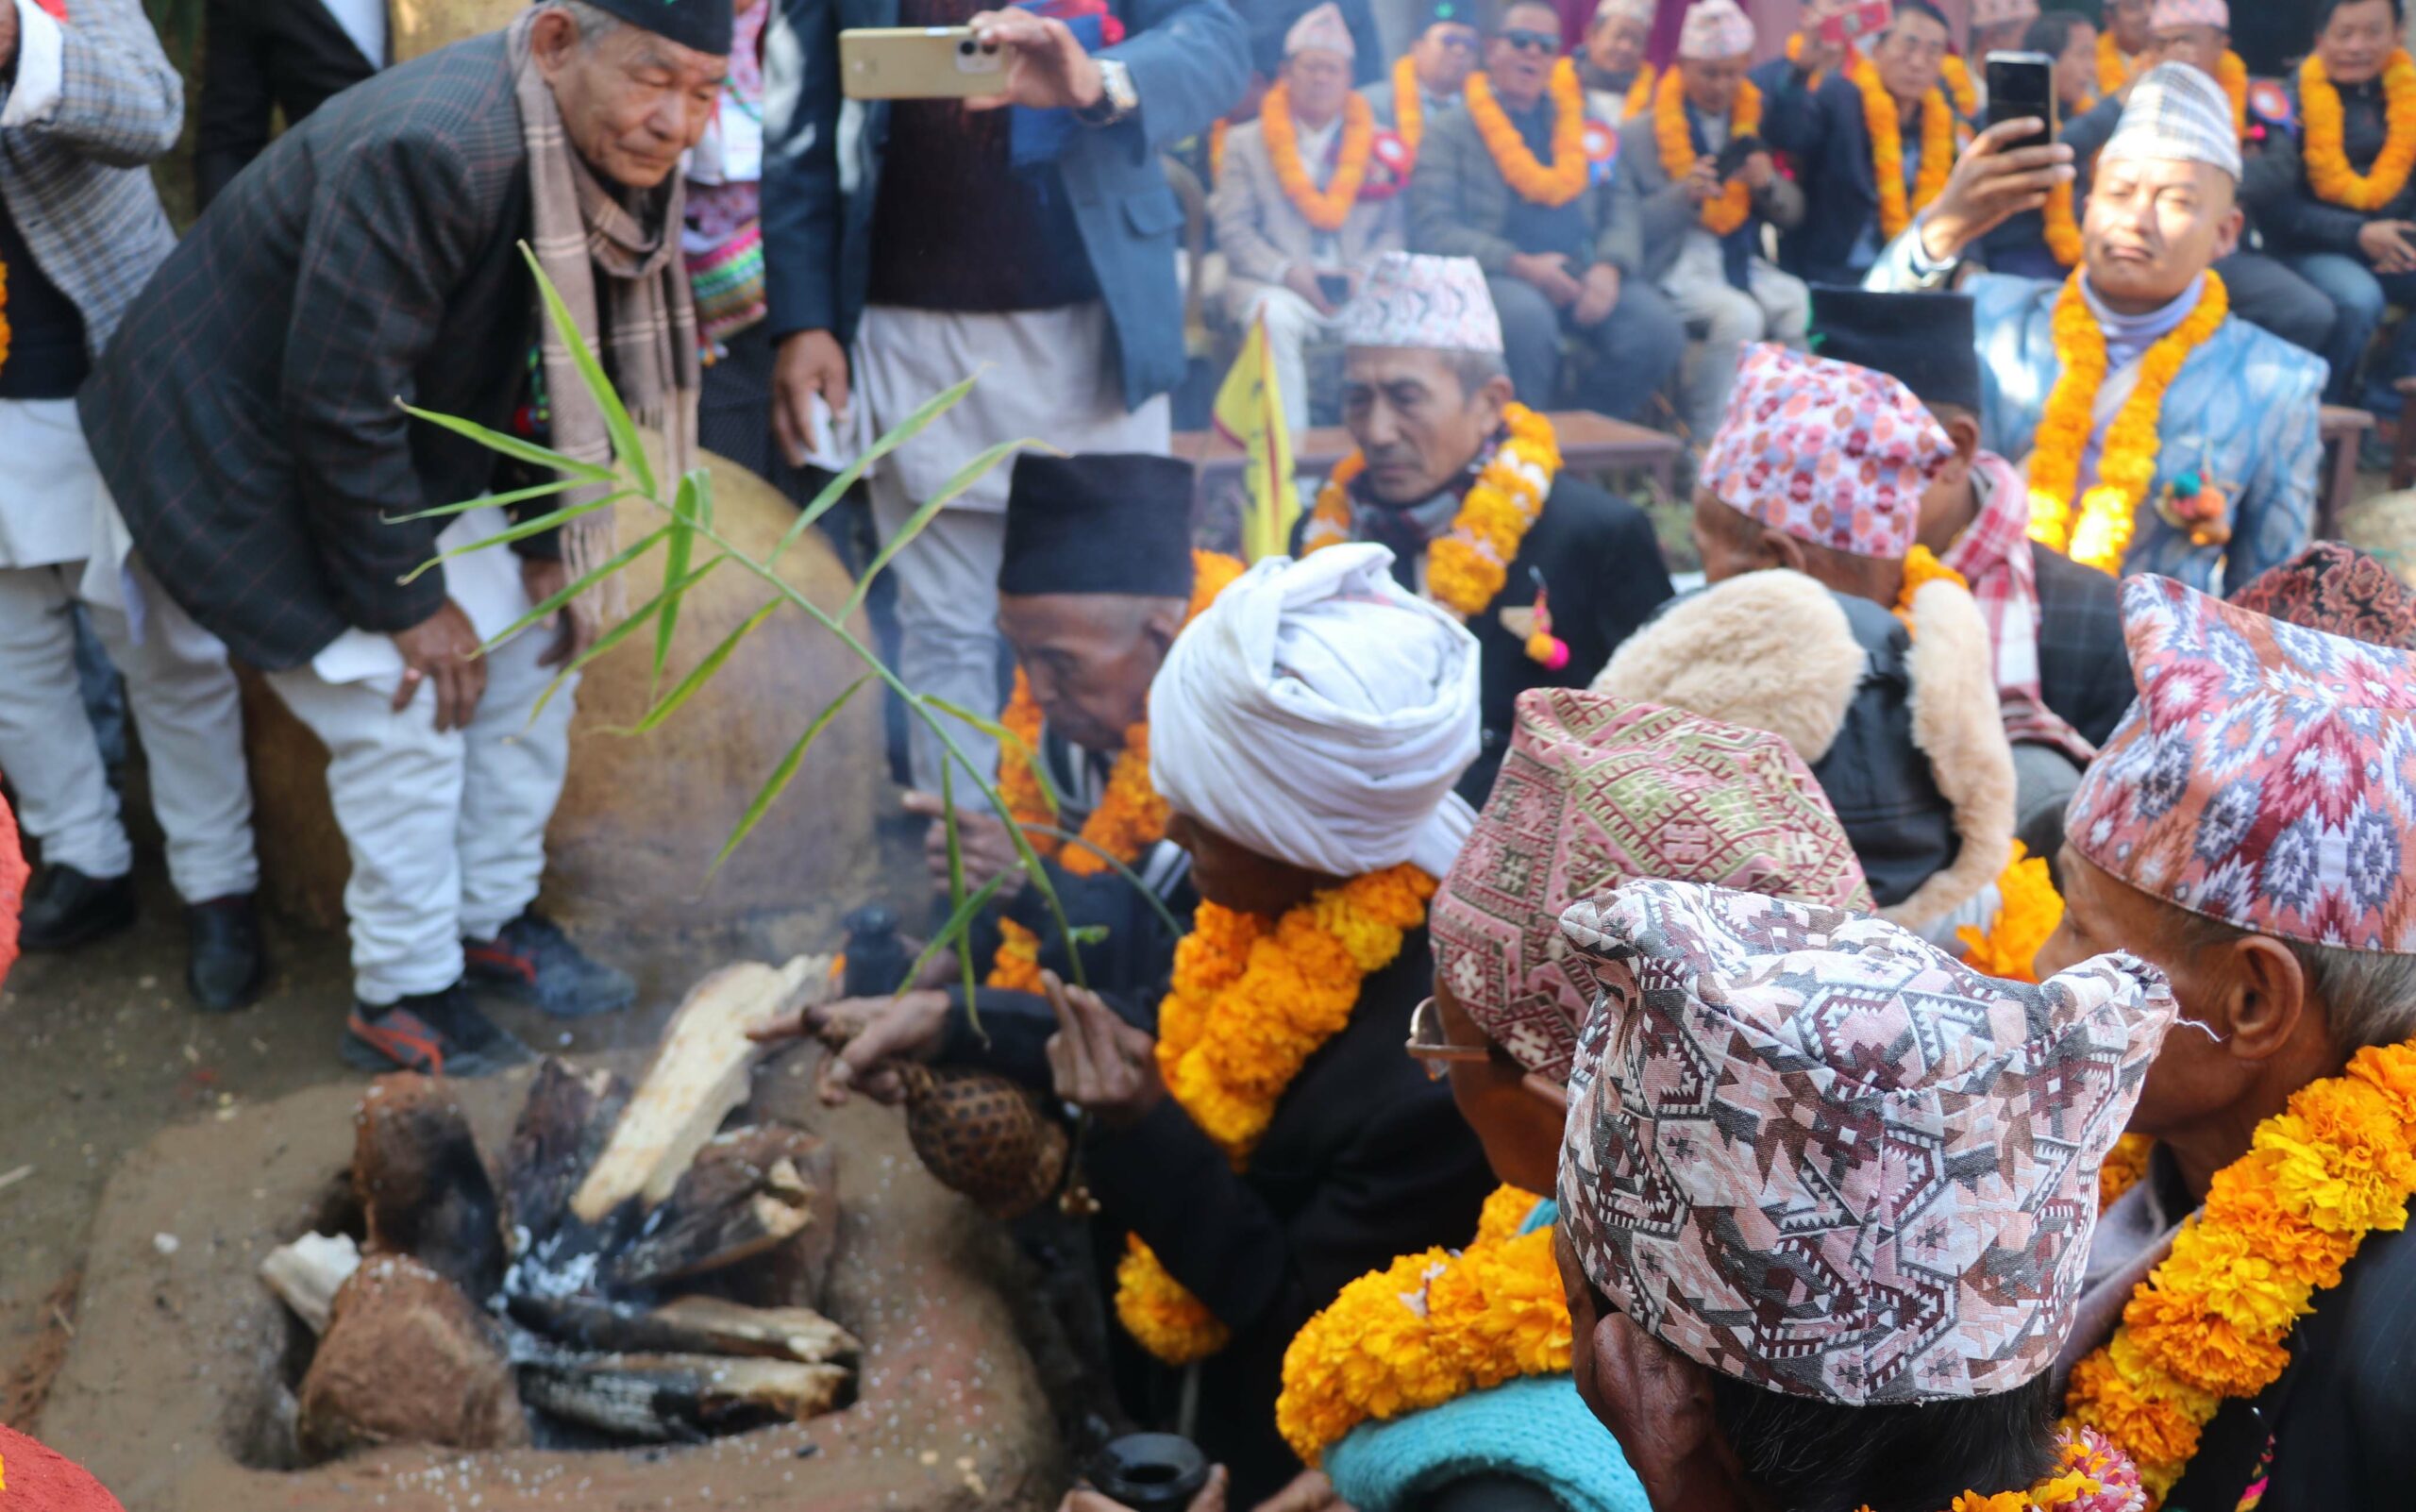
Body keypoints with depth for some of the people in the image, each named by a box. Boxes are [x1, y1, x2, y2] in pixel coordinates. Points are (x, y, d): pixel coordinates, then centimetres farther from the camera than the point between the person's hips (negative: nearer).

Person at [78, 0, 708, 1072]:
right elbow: (338, 403, -31)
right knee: (405, 713, -10)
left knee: (534, 643, 9)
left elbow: (559, 367, 5)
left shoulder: (609, 154, -8)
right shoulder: (426, 152, -35)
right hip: (242, 450, -8)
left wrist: (550, 551, 2)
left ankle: (496, 919, 26)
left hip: (408, 448, 9)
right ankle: (402, 1002, 9)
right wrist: (407, 601, -21)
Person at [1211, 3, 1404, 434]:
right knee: (1276, 317, -37)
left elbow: (1392, 232, 12)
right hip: (1277, 286, -1)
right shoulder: (1245, 142, 15)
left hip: (1359, 288, 1)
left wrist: (1364, 274, -9)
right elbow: (1233, 232, 4)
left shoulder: (1376, 145, 18)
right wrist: (1289, 273, -12)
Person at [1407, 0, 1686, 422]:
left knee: (1658, 326, -24)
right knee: (1527, 315, -39)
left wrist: (1609, 268, -8)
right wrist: (1520, 265, -15)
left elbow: (1619, 217, 16)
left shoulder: (1583, 126, 23)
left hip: (1585, 276, 4)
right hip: (1499, 277, -4)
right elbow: (1433, 232, -3)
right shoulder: (1450, 134, 10)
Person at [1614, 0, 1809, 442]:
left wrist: (1768, 185, -8)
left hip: (1743, 267, 5)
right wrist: (1685, 194, -21)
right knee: (1740, 314, -32)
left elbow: (1792, 215, 15)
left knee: (1803, 305, -22)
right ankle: (1704, 442, -18)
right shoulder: (1638, 135, 0)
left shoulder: (1754, 122, 14)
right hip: (1676, 270, -5)